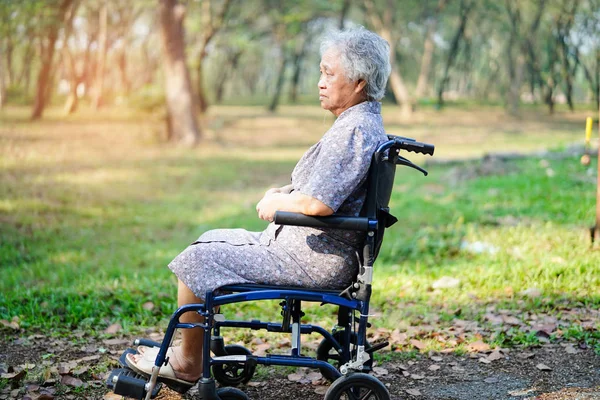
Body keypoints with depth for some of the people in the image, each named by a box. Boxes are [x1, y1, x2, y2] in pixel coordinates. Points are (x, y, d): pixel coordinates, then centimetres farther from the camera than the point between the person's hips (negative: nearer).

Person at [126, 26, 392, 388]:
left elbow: (318, 203, -32)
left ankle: (187, 364, 9)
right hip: (309, 245, 11)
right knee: (210, 241, 18)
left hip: (313, 259, -11)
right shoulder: (363, 123, 13)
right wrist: (282, 193, 7)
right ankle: (189, 349, 22)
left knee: (195, 262, -8)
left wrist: (275, 202, -12)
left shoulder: (355, 131, -22)